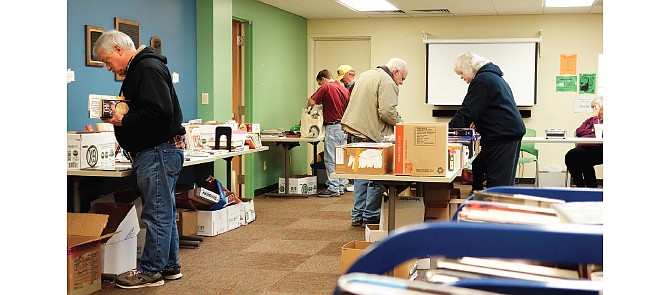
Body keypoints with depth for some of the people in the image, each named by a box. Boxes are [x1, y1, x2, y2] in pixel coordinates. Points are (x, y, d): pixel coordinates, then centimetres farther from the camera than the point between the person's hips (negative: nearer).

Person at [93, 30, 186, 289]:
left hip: (158, 152, -11)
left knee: (156, 213, -3)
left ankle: (150, 271, 4)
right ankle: (169, 265, 23)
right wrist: (119, 115, 8)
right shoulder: (136, 70, 19)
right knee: (164, 212, 15)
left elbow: (160, 111, -24)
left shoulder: (148, 68, -14)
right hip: (154, 152, 11)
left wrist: (123, 121, -17)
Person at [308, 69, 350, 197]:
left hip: (333, 127, -8)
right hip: (344, 127, 8)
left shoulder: (326, 87, -9)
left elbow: (311, 101, -14)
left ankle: (333, 188, -3)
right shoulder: (344, 89, 13)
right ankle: (340, 186, 17)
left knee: (330, 159, -4)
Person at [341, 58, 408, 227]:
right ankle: (370, 216, 4)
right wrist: (401, 123, -3)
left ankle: (357, 215, 17)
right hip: (370, 136, -9)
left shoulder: (366, 75, 20)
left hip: (353, 132, 9)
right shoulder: (387, 82, -10)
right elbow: (387, 112, -20)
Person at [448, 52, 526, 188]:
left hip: (502, 135, -11)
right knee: (505, 182, 11)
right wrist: (474, 122, 21)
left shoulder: (482, 80, -10)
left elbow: (467, 111, -15)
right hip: (512, 132, 11)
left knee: (497, 182, -11)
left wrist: (449, 130, -11)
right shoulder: (494, 77, 22)